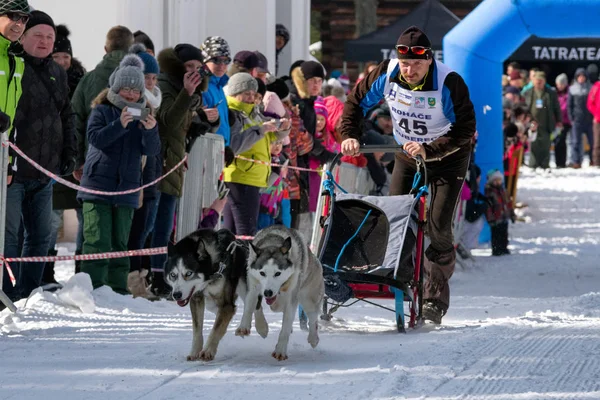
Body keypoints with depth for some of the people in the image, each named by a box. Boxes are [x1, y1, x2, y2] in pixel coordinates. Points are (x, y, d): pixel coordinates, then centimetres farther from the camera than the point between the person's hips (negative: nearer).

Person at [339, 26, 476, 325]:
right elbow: (356, 102, -3)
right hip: (407, 155, 5)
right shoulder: (386, 75, -18)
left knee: (437, 226, -13)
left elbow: (464, 131, -27)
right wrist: (350, 136, -19)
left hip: (448, 157, -4)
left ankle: (435, 300, -5)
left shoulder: (449, 84, -29)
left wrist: (428, 151, -38)